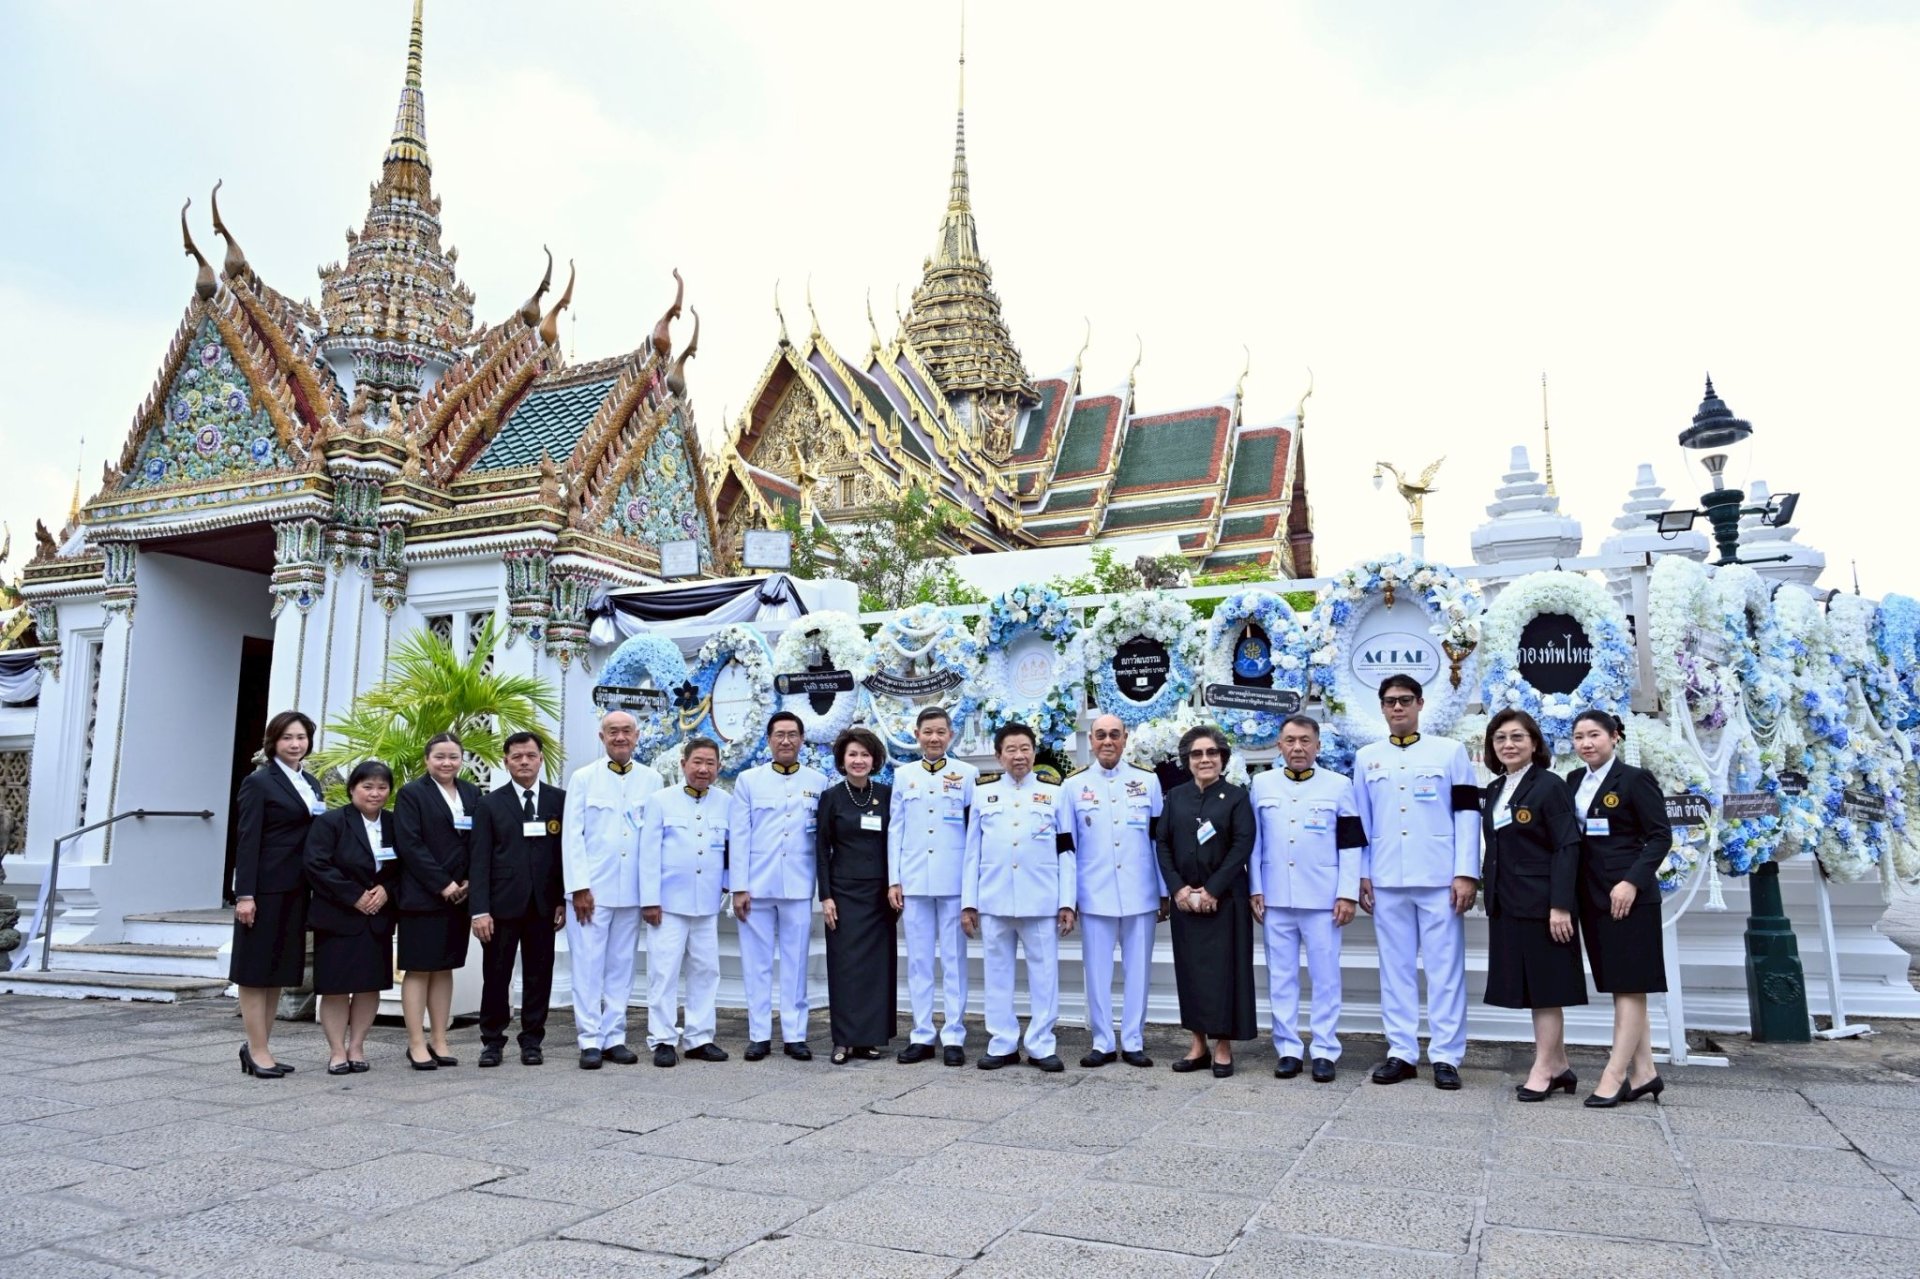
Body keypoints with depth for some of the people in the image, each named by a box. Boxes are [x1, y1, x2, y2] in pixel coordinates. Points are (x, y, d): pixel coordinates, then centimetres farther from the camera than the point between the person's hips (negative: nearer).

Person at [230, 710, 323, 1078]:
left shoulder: (311, 783, 14)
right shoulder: (259, 782, -6)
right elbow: (247, 840, -11)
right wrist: (244, 894, -17)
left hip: (296, 888, 7)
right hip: (265, 887, -7)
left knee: (280, 970, 11)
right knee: (256, 969, 1)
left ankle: (256, 1046, 20)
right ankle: (258, 1052, 7)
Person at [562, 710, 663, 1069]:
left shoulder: (652, 780, 6)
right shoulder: (583, 778, 2)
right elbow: (571, 835, -1)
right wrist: (579, 886, -8)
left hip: (632, 889, 2)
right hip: (591, 888, -2)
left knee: (622, 966, 8)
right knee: (588, 966, 0)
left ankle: (614, 1038, 15)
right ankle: (590, 1040, 6)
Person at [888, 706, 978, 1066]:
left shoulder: (967, 774, 3)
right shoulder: (903, 775, 10)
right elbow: (895, 830, 9)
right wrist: (893, 880, 3)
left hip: (954, 881, -2)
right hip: (914, 881, 2)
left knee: (953, 960, 3)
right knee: (918, 960, 6)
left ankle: (953, 1037, 10)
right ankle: (922, 1036, 14)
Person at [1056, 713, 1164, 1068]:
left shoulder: (1148, 781, 4)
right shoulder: (1073, 785, 3)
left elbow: (1160, 839, 6)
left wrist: (1165, 892, 5)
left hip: (1140, 894, 0)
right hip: (1094, 895, 0)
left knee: (1137, 971, 7)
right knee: (1097, 972, 6)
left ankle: (1133, 1042, 18)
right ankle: (1102, 1043, 17)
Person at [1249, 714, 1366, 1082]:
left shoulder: (1339, 785, 2)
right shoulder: (1262, 784, 7)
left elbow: (1350, 845, 0)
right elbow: (1253, 842, 9)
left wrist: (1348, 895, -5)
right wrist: (1254, 890, 3)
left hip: (1322, 899, -2)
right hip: (1275, 898, 2)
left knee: (1326, 977, 3)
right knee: (1281, 977, 7)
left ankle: (1325, 1051, 12)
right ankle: (1287, 1049, 15)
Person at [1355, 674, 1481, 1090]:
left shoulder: (1450, 751, 6)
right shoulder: (1367, 758, 12)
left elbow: (1467, 814, 0)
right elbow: (1359, 822, 13)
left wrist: (1466, 873, -8)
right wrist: (1362, 874, 5)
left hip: (1439, 878, -2)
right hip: (1386, 880, 2)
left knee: (1444, 968, 1)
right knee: (1395, 968, 5)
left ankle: (1446, 1057, 7)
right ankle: (1402, 1053, 12)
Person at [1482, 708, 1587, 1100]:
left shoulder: (1550, 785, -8)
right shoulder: (1495, 789, 13)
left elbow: (1567, 848, -14)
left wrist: (1560, 905, -19)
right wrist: (1490, 894, 10)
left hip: (1541, 902, -7)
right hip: (1506, 904, 7)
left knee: (1546, 986, 1)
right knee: (1531, 987, 11)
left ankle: (1543, 1070, 8)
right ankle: (1559, 1067, 22)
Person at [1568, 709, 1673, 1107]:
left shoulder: (1635, 779, -7)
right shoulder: (1574, 781, 12)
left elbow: (1661, 836, -10)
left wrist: (1632, 882, -19)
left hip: (1628, 895, -7)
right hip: (1592, 896, 7)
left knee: (1630, 985, -3)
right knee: (1619, 986, 10)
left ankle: (1614, 1075, -3)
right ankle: (1643, 1073, 18)